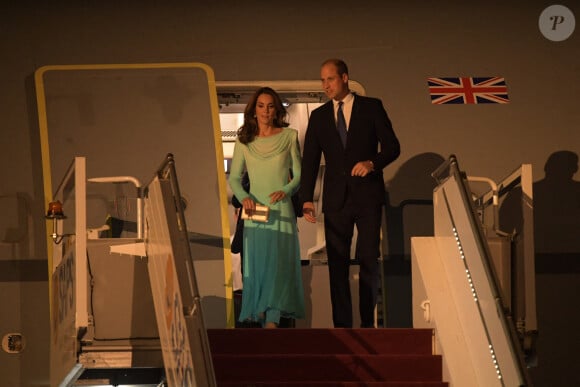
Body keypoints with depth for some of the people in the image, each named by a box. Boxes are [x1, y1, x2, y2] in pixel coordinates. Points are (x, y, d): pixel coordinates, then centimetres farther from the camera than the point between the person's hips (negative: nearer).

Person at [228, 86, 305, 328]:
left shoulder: (289, 136, 4)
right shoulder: (244, 140, 6)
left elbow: (299, 174, 5)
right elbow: (234, 177, 7)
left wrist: (286, 190, -16)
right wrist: (243, 197, -13)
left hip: (281, 210, -2)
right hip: (255, 211, 2)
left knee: (278, 263, -11)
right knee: (257, 266, 1)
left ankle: (272, 320, -17)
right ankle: (262, 321, 9)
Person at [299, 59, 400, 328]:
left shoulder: (371, 107, 3)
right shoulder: (319, 116, 11)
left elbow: (392, 146, 1)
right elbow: (309, 161, 7)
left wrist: (372, 162, -19)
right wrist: (306, 198, -4)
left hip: (367, 195, -2)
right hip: (336, 198, 2)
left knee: (369, 260, -1)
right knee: (337, 263, 0)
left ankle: (367, 323, 7)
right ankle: (342, 326, 3)